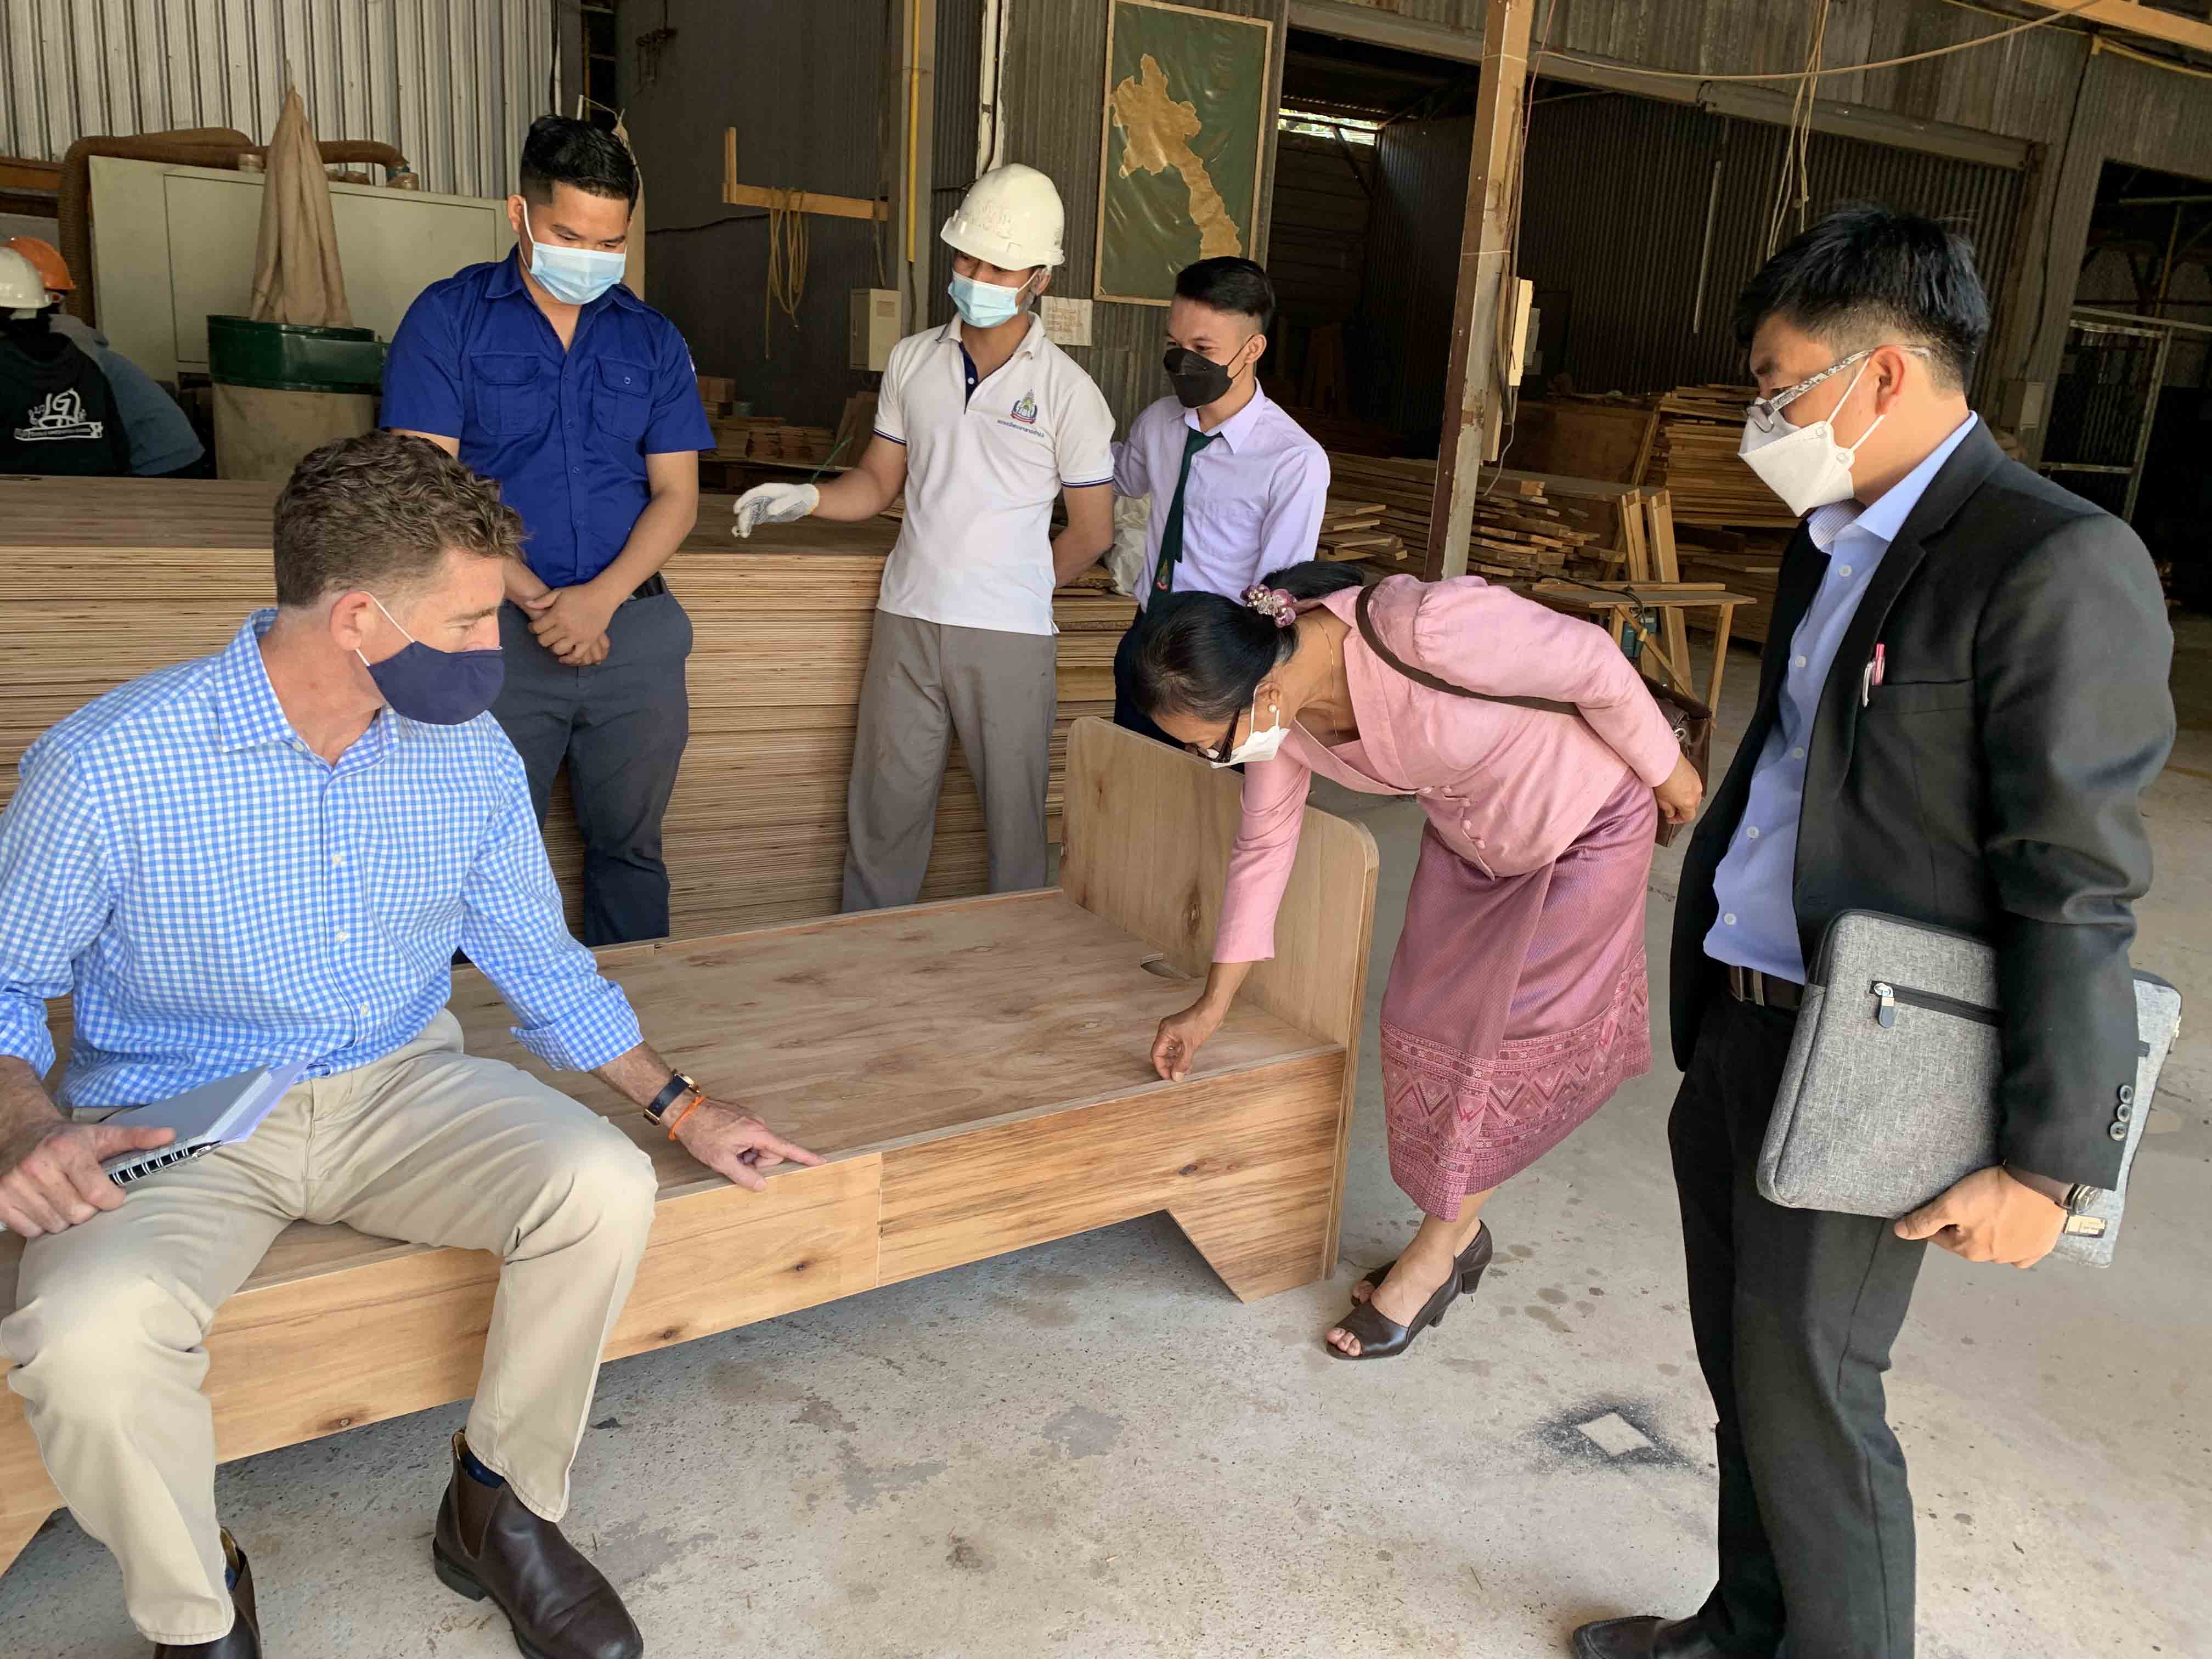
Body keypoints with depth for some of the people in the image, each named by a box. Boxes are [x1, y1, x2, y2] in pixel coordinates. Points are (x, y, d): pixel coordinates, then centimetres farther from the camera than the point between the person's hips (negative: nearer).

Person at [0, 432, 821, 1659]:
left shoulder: (473, 758, -2)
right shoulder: (107, 768, -14)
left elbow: (541, 964, 10)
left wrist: (680, 1107, 8)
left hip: (401, 1088, 3)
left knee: (602, 1185, -25)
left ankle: (501, 1508, 2)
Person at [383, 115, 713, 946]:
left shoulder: (652, 339, 11)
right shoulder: (449, 317, 3)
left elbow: (676, 494, 6)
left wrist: (600, 597, -10)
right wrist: (537, 600, -12)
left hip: (634, 625, 3)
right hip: (497, 630, -2)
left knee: (629, 844, 11)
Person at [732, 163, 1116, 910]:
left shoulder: (1067, 391, -4)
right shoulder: (912, 360, 8)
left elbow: (1092, 531, 2)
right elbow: (878, 482, 13)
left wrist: (1014, 587, 8)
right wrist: (808, 498, -5)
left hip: (1009, 634, -3)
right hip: (906, 621, 4)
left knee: (1014, 814, 5)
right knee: (883, 805, 10)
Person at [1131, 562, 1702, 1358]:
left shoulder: (1425, 629, -42)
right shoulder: (1274, 703, -18)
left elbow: (1594, 662, -26)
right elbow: (1263, 847, -4)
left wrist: (1666, 770, -9)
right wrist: (1211, 1008, 1)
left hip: (1586, 822, -6)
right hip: (1469, 837, 6)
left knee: (1507, 1034, -1)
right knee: (1429, 1019, 6)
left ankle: (1440, 1247, 18)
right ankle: (1459, 1233, 26)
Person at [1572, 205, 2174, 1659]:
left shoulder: (2058, 567, -17)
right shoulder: (1836, 542, 11)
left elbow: (2079, 893, -18)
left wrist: (2043, 1160, -17)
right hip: (1734, 1026, 9)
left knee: (1807, 1401, 6)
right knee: (1743, 1370, 21)